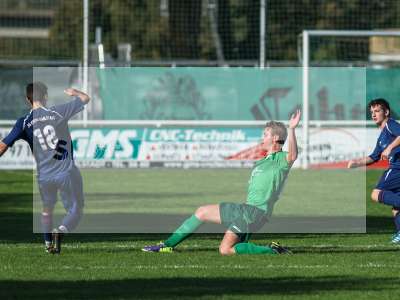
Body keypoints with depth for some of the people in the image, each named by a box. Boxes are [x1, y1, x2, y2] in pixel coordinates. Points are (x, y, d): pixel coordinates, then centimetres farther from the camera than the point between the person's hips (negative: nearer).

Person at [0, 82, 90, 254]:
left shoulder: (24, 123, -4)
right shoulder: (58, 112, -9)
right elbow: (85, 98, 2)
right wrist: (73, 92, 23)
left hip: (44, 176, 3)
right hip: (67, 173, -3)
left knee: (47, 209, 29)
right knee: (75, 211, 8)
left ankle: (48, 243, 29)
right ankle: (61, 230, -19)